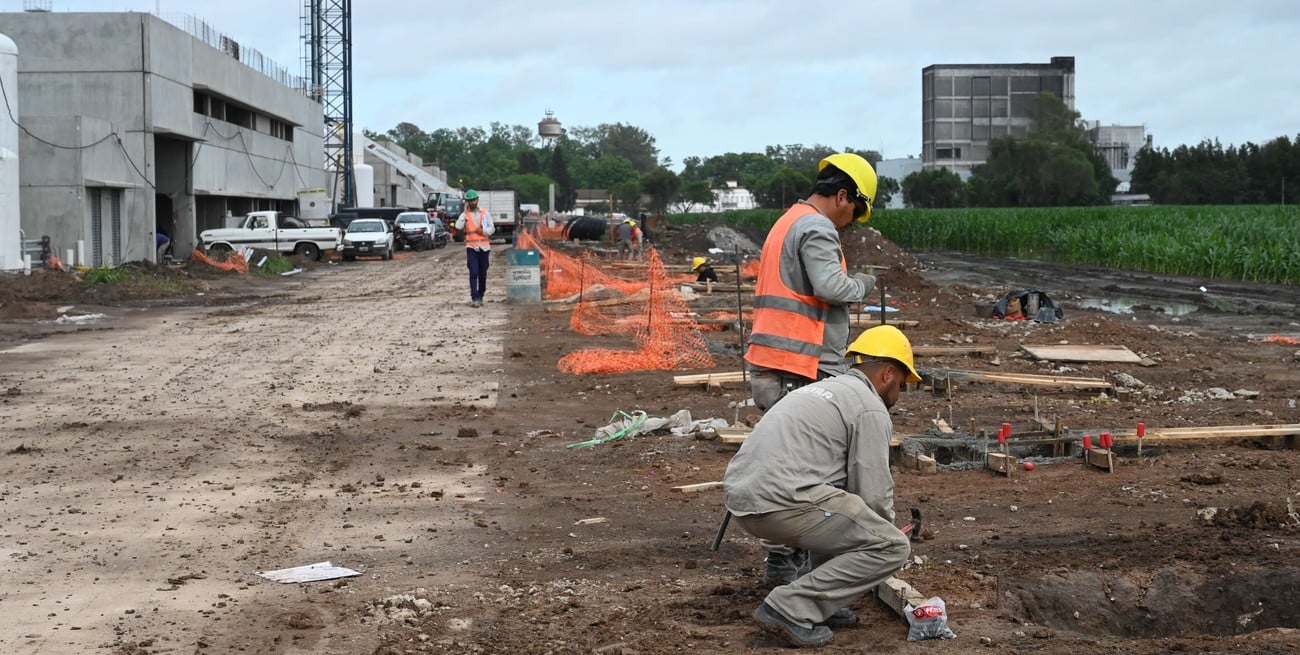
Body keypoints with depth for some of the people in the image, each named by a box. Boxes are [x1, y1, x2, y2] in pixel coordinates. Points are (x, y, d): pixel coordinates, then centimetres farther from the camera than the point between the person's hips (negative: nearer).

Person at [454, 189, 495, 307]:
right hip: (471, 247, -2)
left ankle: (480, 296, 20)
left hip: (484, 247, 2)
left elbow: (492, 228, 9)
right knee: (473, 273, -12)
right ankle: (474, 298, -16)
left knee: (483, 273, 8)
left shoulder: (485, 213, 9)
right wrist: (465, 212, -11)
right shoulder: (464, 215, 4)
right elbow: (458, 227, -13)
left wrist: (483, 230, -11)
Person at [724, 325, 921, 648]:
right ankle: (791, 607, -7)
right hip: (784, 502, -9)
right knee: (893, 547, -1)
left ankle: (824, 602, 21)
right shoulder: (871, 409, 0)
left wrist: (874, 529, 38)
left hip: (743, 497, 10)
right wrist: (885, 531, 19)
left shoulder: (824, 390, 28)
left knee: (843, 506, 32)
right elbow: (874, 494, -1)